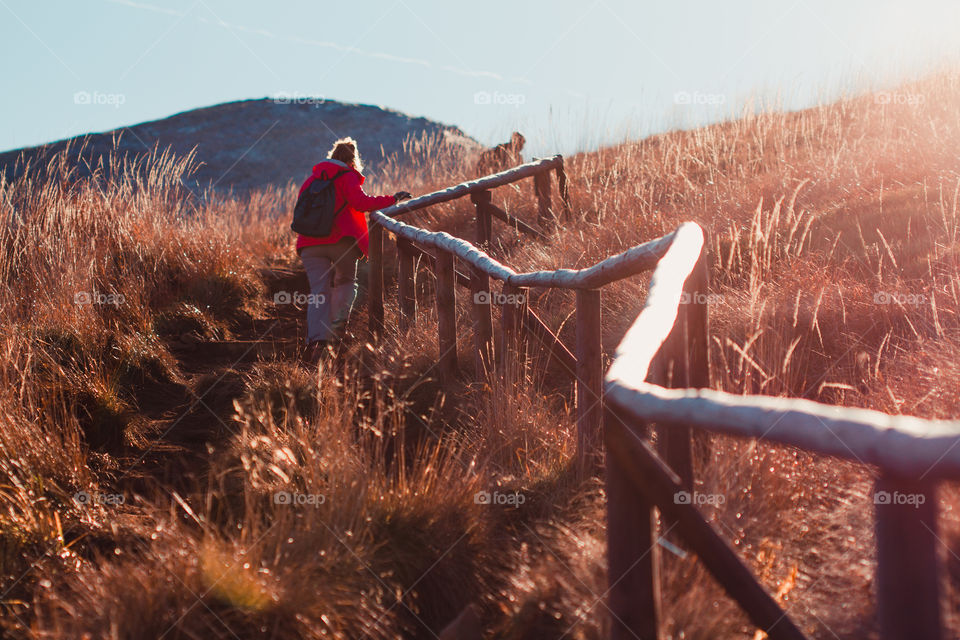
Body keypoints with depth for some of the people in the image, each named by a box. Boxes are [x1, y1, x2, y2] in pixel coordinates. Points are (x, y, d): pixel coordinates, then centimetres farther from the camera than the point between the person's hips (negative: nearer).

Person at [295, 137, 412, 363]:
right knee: (346, 282, 17)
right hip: (340, 240, -4)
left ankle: (317, 338, -20)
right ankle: (337, 322, -5)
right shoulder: (347, 177, 4)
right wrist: (391, 199, -7)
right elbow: (360, 202, -13)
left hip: (310, 243, 4)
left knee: (319, 290, -1)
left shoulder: (311, 180, 23)